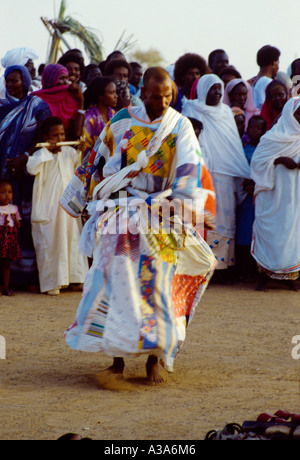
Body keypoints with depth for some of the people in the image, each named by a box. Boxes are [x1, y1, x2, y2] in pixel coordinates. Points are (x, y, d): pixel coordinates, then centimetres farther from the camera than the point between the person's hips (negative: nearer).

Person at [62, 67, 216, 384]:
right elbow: (101, 159, 14)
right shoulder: (122, 122, 4)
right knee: (116, 280, -4)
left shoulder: (180, 126, -1)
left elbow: (189, 166, -13)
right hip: (121, 213, 1)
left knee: (156, 283, -3)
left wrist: (180, 200, -26)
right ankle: (117, 357, 3)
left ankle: (153, 359, 5)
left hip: (161, 215, -1)